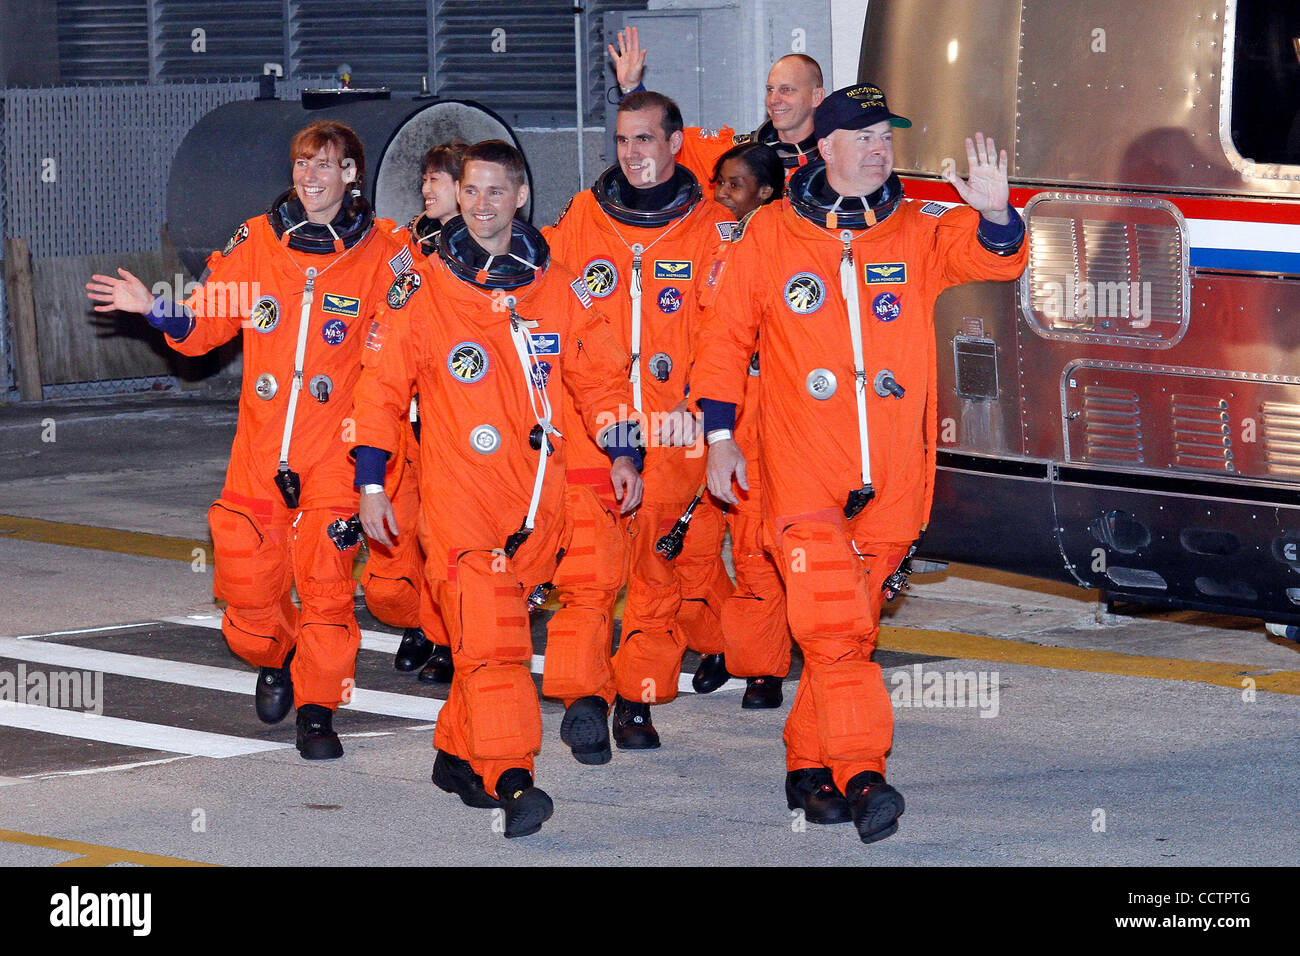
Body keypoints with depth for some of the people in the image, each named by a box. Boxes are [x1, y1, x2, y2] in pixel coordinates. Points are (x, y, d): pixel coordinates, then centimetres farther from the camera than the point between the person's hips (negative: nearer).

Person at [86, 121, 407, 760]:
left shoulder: (379, 255, 1)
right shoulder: (256, 242, 6)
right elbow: (203, 326, 9)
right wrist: (153, 307, -7)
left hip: (334, 451, -2)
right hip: (260, 448, 2)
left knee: (326, 582, -6)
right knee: (248, 583, 1)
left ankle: (318, 708, 9)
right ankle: (274, 660, 32)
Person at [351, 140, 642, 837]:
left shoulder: (558, 290, 10)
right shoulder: (421, 289, 1)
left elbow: (598, 376, 17)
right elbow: (383, 387, 4)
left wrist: (621, 453, 5)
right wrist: (370, 483, 1)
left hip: (538, 493, 3)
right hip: (458, 490, -3)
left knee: (495, 629, 7)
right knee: (489, 632, -15)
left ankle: (457, 754, 24)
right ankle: (511, 780, -21)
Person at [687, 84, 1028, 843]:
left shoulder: (917, 232, 7)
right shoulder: (770, 236, 4)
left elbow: (991, 255, -8)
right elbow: (727, 339, 10)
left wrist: (994, 215, -30)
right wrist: (720, 437, 5)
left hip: (892, 476, 3)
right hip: (802, 467, -3)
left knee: (853, 626, 9)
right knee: (832, 621, -16)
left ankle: (812, 765, 22)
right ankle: (861, 774, -20)